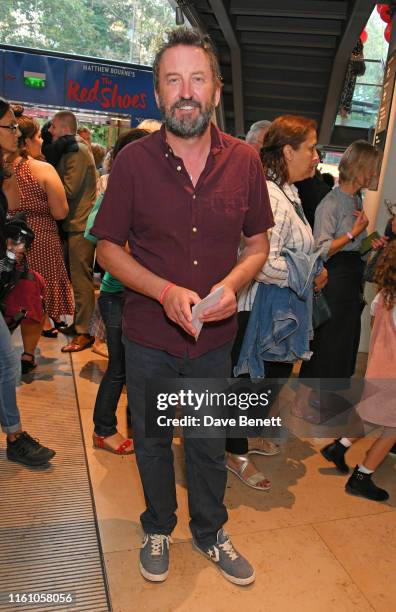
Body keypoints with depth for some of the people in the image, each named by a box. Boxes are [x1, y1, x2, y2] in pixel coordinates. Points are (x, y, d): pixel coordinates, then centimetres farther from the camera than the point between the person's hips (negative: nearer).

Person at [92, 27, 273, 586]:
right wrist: (166, 292, -21)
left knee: (209, 444, 19)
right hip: (149, 336, -1)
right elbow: (108, 247, -6)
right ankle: (158, 529, 47)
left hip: (215, 336, 1)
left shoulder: (244, 161, -6)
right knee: (152, 440, 19)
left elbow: (258, 244, 3)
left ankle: (210, 532, 46)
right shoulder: (133, 161, -11)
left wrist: (231, 284, -18)